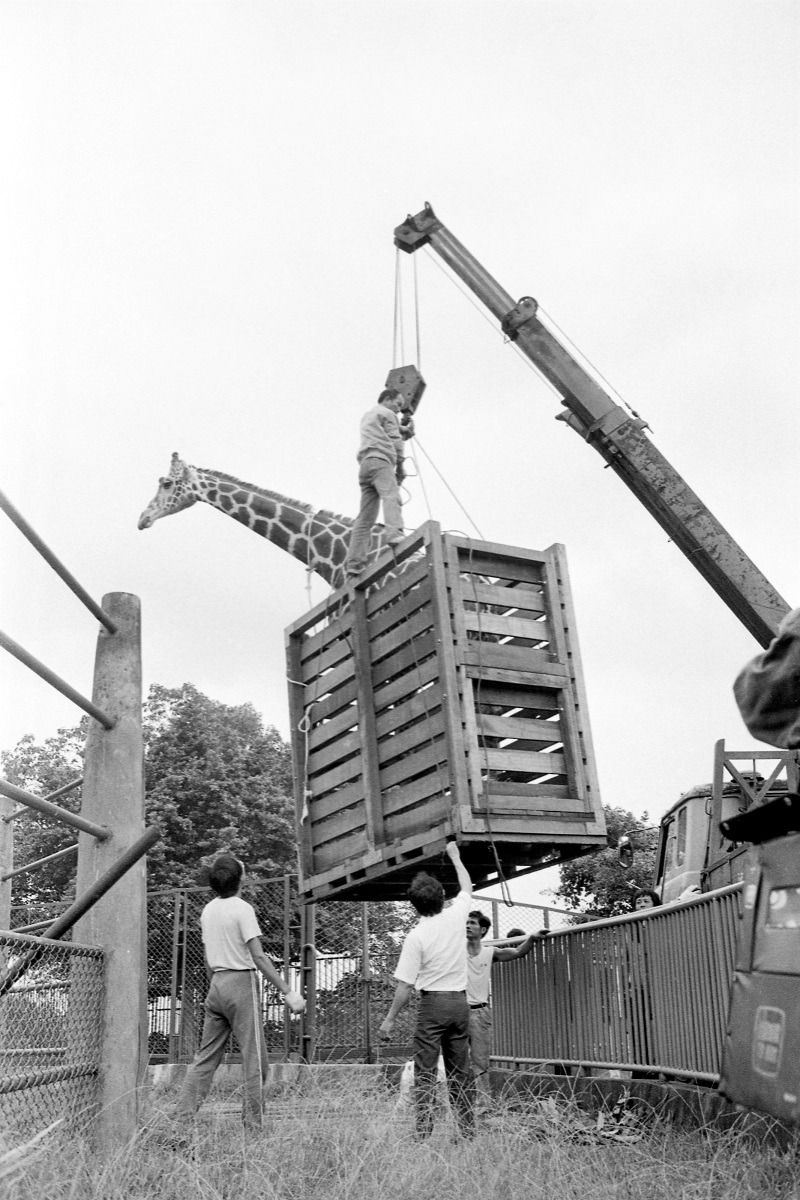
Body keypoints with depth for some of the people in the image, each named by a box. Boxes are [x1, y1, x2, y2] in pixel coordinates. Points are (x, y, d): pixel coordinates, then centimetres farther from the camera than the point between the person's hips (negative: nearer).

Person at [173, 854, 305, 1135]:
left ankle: (181, 1119, 7)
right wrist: (288, 992, -18)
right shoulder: (242, 909, -11)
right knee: (254, 1059, -1)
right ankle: (252, 1125, 0)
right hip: (241, 982, -7)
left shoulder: (207, 910, 11)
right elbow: (258, 957, -17)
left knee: (206, 1057, 10)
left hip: (216, 985, 7)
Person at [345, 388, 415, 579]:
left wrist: (404, 430, 45)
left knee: (365, 518, 0)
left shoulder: (367, 416, 35)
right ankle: (394, 534, -58)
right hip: (380, 461, -8)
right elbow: (395, 442, 6)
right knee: (391, 496, -30)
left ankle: (354, 564, -11)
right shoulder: (387, 413, 9)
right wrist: (400, 469, 14)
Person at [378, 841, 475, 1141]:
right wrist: (454, 855, 34)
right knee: (460, 1071, 12)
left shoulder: (416, 936, -11)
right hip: (460, 1001, 5)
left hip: (432, 1003, -5)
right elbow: (467, 887, 23)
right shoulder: (456, 917, 0)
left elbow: (405, 986, -10)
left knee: (425, 1072, -1)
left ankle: (423, 1133, -3)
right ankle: (468, 1130, 14)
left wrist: (389, 1019, -1)